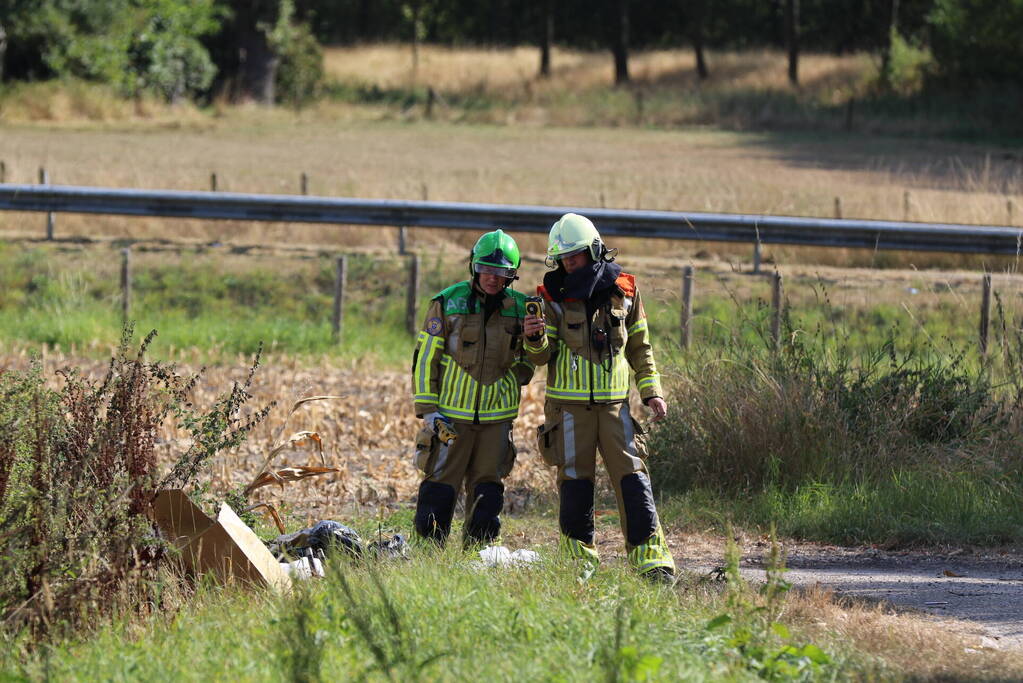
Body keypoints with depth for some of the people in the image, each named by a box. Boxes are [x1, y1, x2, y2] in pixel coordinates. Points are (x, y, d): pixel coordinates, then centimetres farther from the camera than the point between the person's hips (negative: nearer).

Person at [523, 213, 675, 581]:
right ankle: (579, 556, 11)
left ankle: (650, 554, -4)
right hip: (569, 405, -1)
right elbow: (542, 357, 0)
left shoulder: (623, 290, 5)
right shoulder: (554, 296, 0)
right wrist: (535, 338, -22)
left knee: (632, 476, -6)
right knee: (575, 480, 1)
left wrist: (651, 392, 8)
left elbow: (639, 347, 15)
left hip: (614, 403, 1)